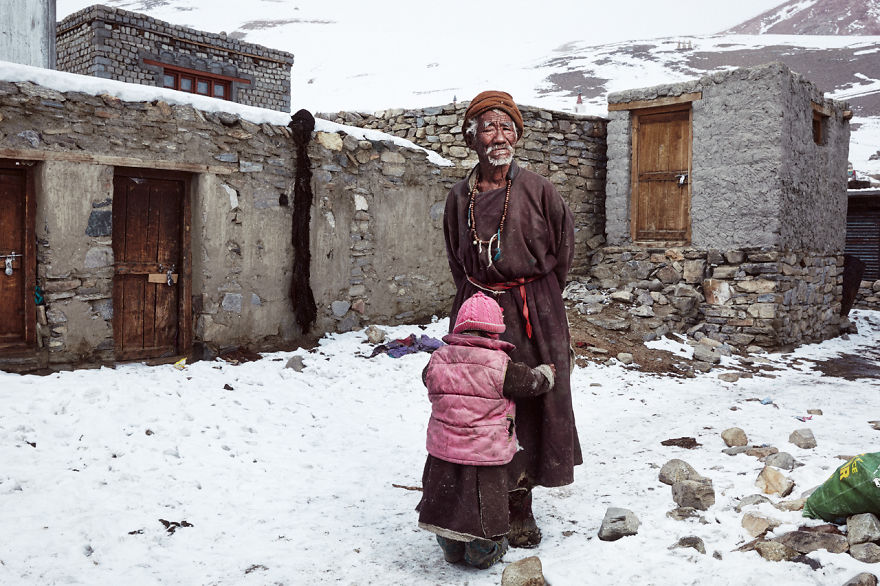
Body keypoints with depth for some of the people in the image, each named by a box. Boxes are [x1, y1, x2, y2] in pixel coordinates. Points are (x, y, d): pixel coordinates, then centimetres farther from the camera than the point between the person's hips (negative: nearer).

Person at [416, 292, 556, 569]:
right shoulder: (500, 365, -16)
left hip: (443, 452, 4)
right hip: (485, 453, -4)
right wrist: (547, 371, 19)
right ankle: (483, 554, 34)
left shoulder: (437, 360, -4)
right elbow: (534, 381, -4)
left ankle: (451, 550, 38)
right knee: (483, 504, 16)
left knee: (446, 501, 21)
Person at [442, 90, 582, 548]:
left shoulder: (536, 189, -2)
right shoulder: (460, 196, 6)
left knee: (531, 403, 1)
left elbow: (562, 251, 7)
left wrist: (537, 299, 10)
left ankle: (518, 505, 15)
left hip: (533, 313, -2)